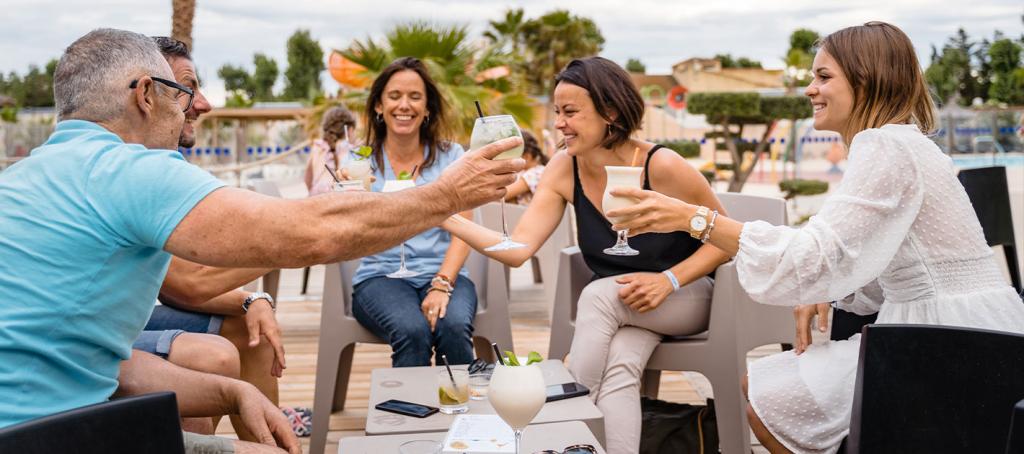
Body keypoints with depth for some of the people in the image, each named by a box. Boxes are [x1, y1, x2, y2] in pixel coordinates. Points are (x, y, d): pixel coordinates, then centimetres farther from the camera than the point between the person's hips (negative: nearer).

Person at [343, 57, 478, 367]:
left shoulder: (450, 156, 8)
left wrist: (442, 285, -16)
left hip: (443, 274, 1)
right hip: (380, 276, 0)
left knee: (454, 328, -31)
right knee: (413, 332, -32)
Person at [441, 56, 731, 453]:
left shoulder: (661, 166, -22)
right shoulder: (564, 170, -10)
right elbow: (518, 250, -19)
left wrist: (669, 280, -23)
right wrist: (446, 216, -29)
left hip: (684, 297, -2)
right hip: (617, 309, 3)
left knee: (598, 294, -30)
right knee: (619, 365, -31)